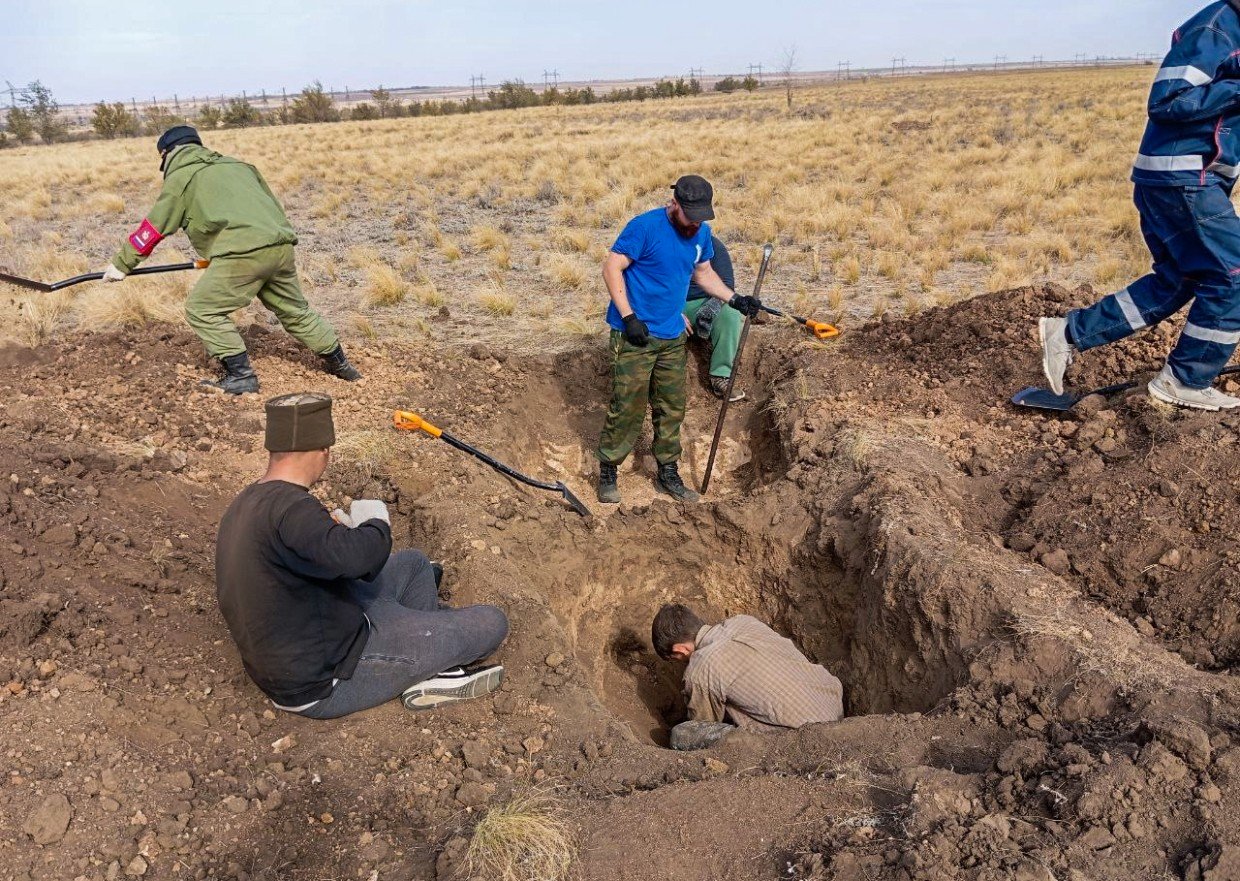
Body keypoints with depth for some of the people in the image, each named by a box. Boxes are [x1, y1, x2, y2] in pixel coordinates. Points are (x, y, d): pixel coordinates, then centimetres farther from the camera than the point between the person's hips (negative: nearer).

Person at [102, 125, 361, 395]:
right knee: (295, 310, 22)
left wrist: (122, 263, 21)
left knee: (202, 310, 4)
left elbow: (153, 228, 13)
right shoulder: (237, 165, 30)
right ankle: (339, 363, 29)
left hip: (243, 252, -7)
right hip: (281, 245, 7)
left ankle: (241, 375, -1)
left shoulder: (181, 177, 12)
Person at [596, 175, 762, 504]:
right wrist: (629, 317, -21)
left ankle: (668, 474, 26)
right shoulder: (645, 227, -15)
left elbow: (704, 272, 21)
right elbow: (612, 267, -15)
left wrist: (735, 299, 8)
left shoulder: (702, 233, 6)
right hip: (635, 334, -6)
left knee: (672, 408, 12)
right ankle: (607, 474, 12)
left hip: (672, 336, 7)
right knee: (627, 408, -4)